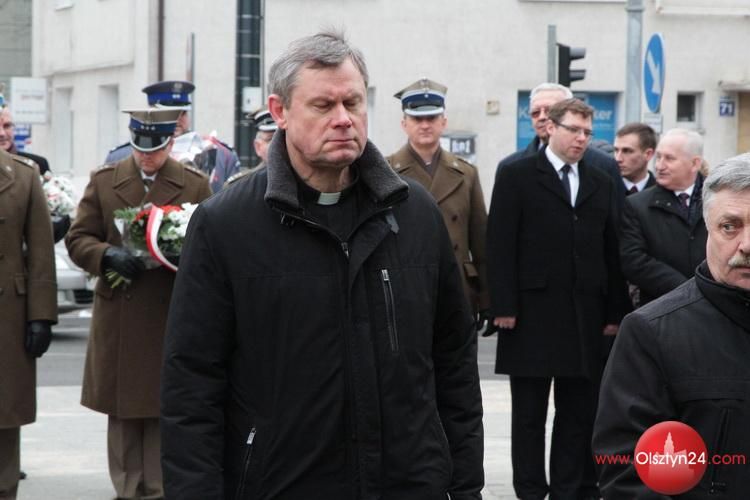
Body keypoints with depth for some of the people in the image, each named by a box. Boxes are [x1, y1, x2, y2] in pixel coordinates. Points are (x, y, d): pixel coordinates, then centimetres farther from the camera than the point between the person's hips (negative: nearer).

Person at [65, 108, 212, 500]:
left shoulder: (196, 185, 7)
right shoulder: (104, 181, 9)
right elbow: (77, 239, 7)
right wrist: (108, 255, -13)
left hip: (172, 318, -1)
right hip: (117, 319, 1)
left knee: (166, 409, 0)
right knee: (122, 411, 6)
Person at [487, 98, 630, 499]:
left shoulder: (601, 184, 14)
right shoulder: (516, 176, 0)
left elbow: (612, 253, 12)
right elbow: (500, 246, -5)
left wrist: (615, 312, 6)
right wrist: (504, 307, -12)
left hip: (586, 318, 4)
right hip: (533, 314, -4)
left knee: (579, 412, 6)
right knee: (529, 413, 3)